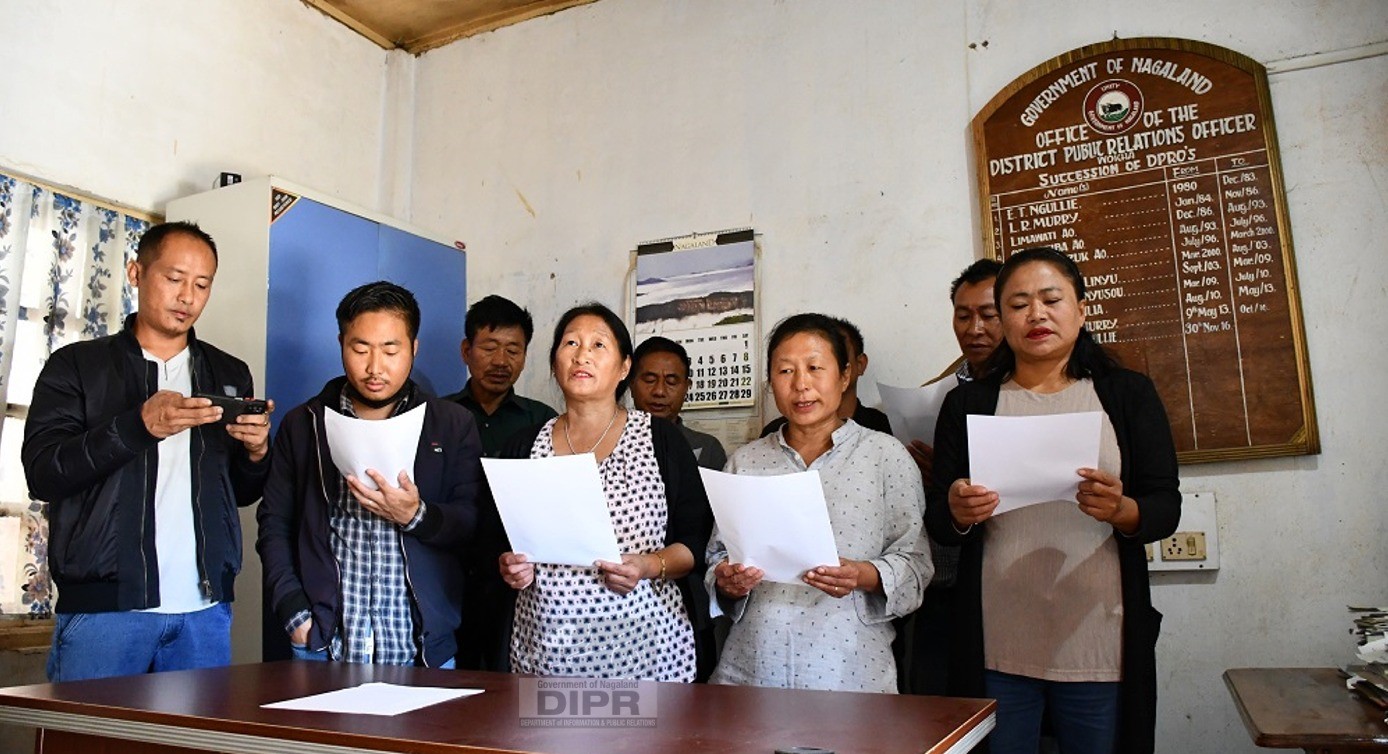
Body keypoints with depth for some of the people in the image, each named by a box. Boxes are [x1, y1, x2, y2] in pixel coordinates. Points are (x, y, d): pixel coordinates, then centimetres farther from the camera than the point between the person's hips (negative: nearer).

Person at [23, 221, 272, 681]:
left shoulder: (230, 374, 14)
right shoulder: (77, 366, 5)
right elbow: (42, 474, -8)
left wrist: (256, 452, -6)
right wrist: (140, 425, -21)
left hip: (205, 609, 3)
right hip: (102, 607, -2)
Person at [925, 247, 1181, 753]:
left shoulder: (1129, 394, 6)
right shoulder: (967, 403, 7)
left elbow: (1166, 508, 2)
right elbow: (937, 523, 4)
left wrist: (1121, 511, -20)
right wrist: (958, 513, -18)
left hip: (1099, 646, 0)